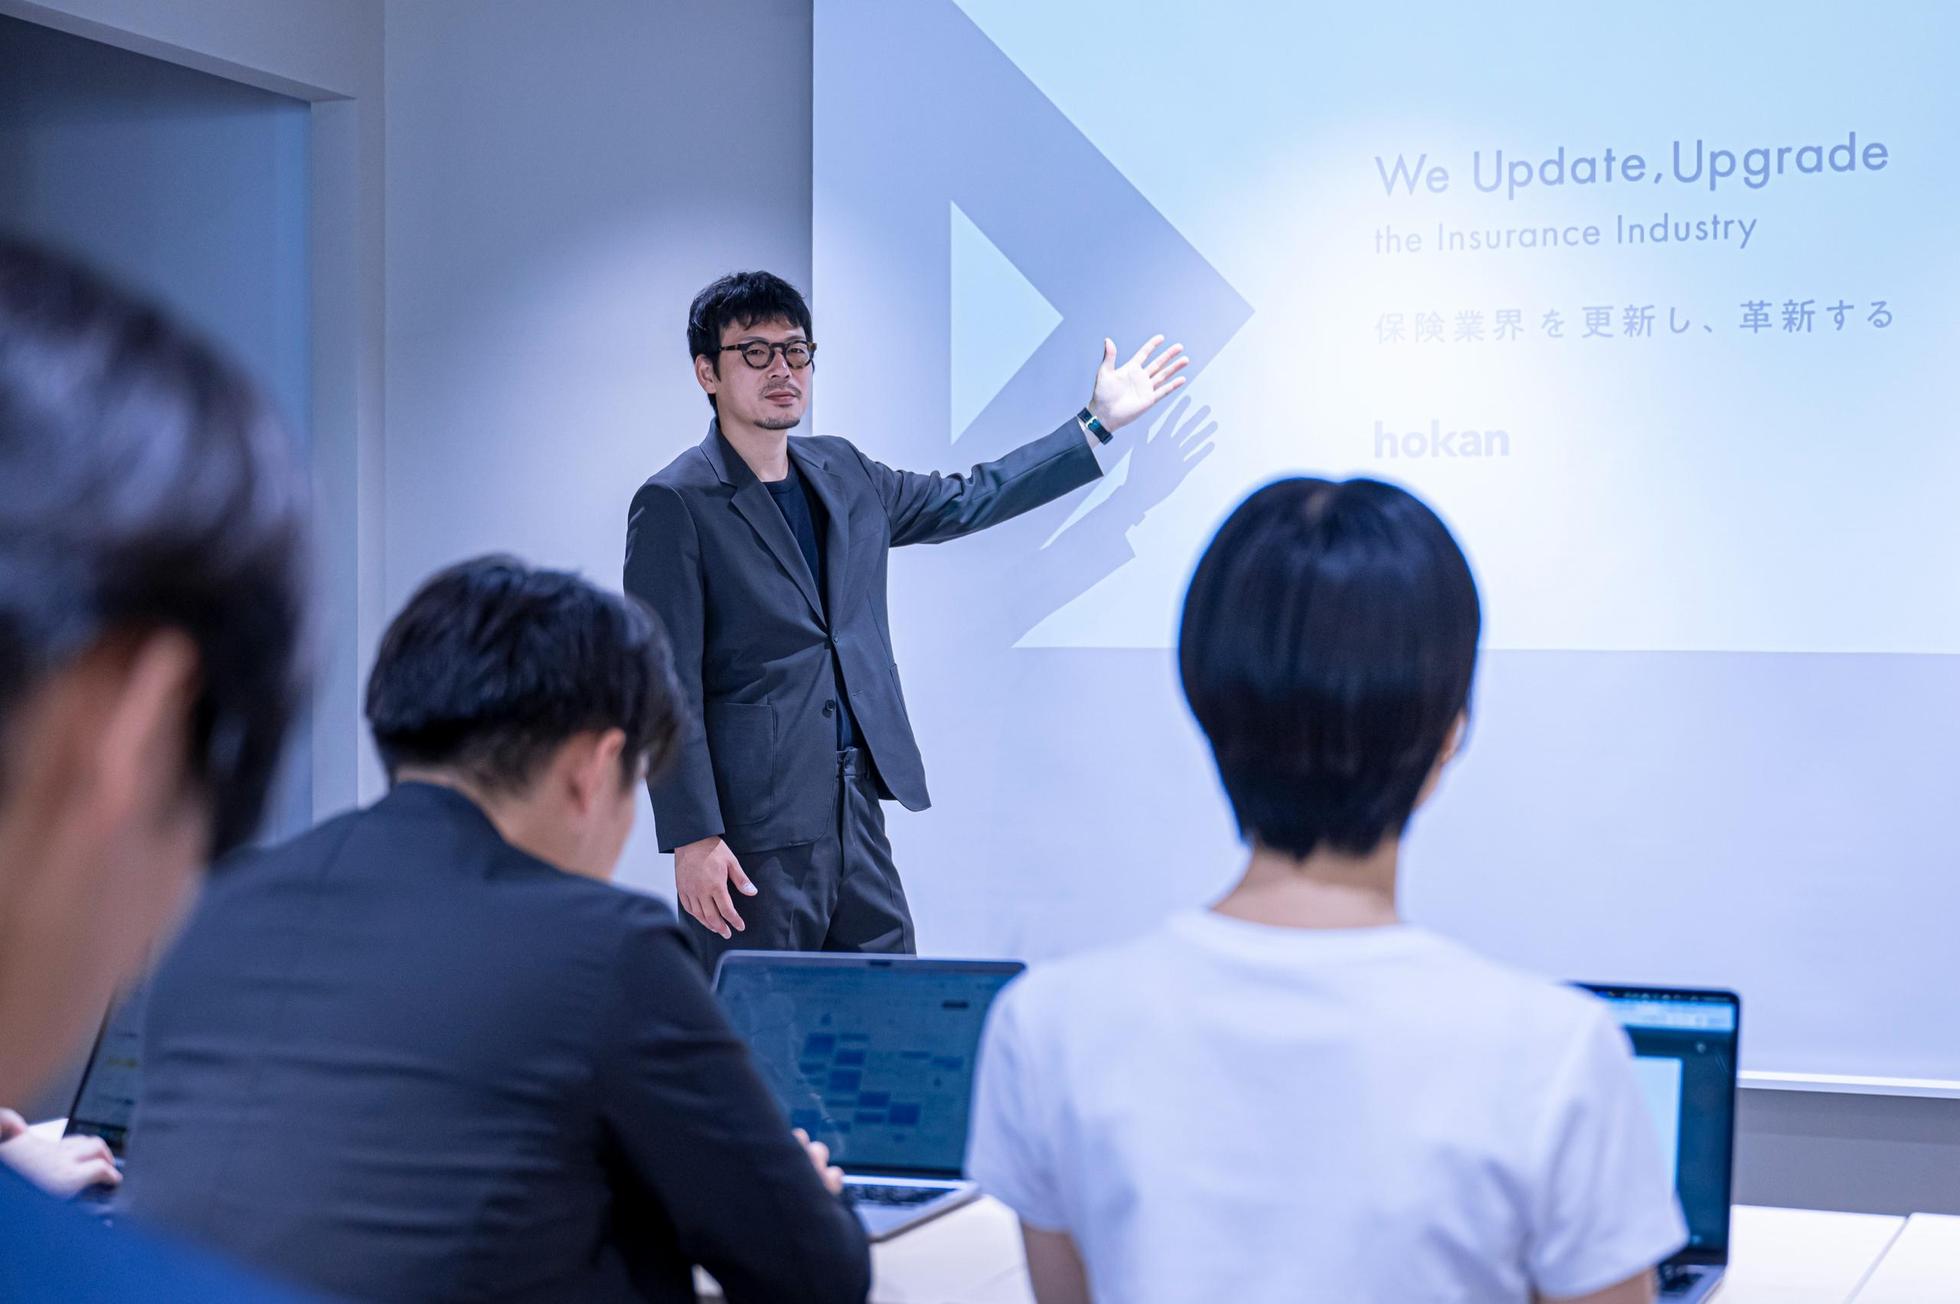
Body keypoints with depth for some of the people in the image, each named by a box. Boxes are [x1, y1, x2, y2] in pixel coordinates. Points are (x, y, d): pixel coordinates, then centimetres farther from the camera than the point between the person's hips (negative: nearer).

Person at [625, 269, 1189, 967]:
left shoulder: (843, 473, 13)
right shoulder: (675, 504, -8)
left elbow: (967, 500, 27)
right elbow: (669, 687, -11)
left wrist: (1098, 422, 27)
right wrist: (693, 838, -17)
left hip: (857, 805, 7)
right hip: (754, 824, -7)